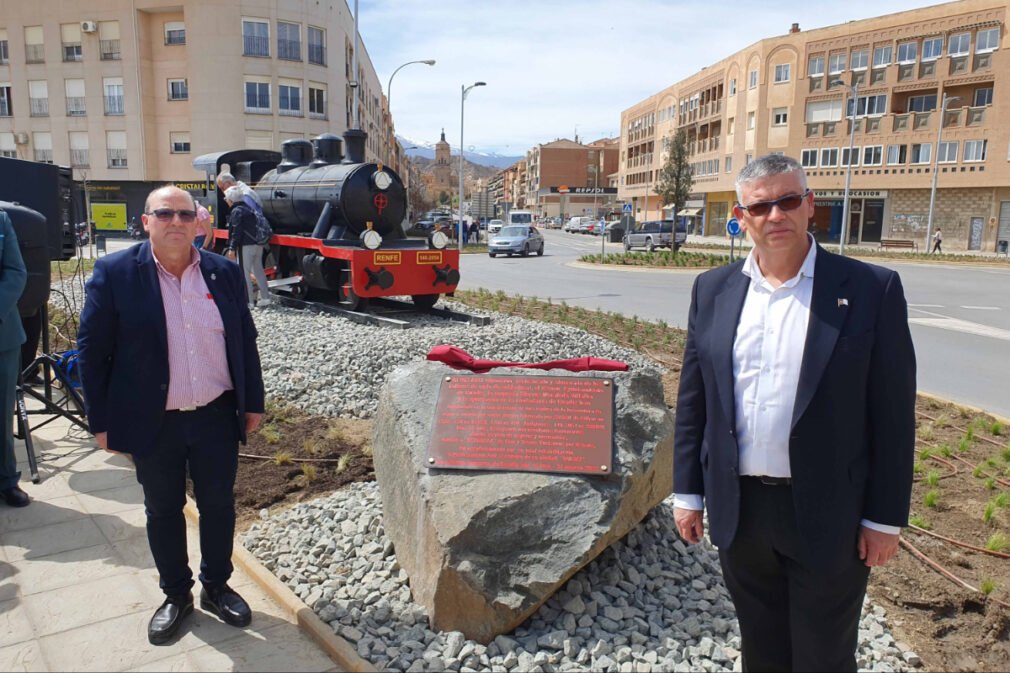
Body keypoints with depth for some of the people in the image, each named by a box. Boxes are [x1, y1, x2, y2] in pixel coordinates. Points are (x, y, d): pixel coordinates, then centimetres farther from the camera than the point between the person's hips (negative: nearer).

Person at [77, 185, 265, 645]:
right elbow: (92, 349, -5)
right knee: (163, 511, 14)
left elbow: (245, 342, 6)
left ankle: (216, 587, 34)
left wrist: (253, 402, 6)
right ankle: (176, 595, 34)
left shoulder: (224, 272, 0)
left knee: (218, 505, 13)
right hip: (152, 422, -2)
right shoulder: (114, 272, -7)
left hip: (217, 416, 2)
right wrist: (102, 421, -6)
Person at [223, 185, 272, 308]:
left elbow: (236, 232, -18)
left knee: (244, 272, -3)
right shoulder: (248, 208, 16)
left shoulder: (236, 212, -10)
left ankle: (248, 301, -3)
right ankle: (265, 298, 17)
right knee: (258, 270, 15)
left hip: (246, 246, -9)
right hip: (258, 244, 9)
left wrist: (232, 248, -19)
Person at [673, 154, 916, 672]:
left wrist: (886, 517, -6)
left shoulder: (871, 290, -9)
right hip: (739, 512, 3)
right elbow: (693, 400, 5)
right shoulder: (713, 290, 1)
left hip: (828, 517, -3)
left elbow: (892, 413, -7)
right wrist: (688, 492, 4)